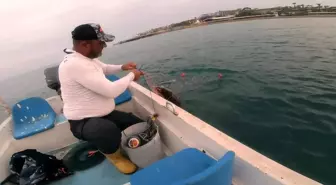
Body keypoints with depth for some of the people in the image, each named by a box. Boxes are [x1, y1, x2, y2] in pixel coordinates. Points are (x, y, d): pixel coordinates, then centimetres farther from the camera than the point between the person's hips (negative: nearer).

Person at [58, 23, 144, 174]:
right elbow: (111, 91, -32)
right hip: (83, 122, -9)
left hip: (105, 114, 9)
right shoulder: (75, 64, -28)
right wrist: (131, 75, -15)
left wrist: (122, 67, 5)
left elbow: (104, 68, 26)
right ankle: (113, 154, -6)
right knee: (109, 131, -42)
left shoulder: (86, 58, 4)